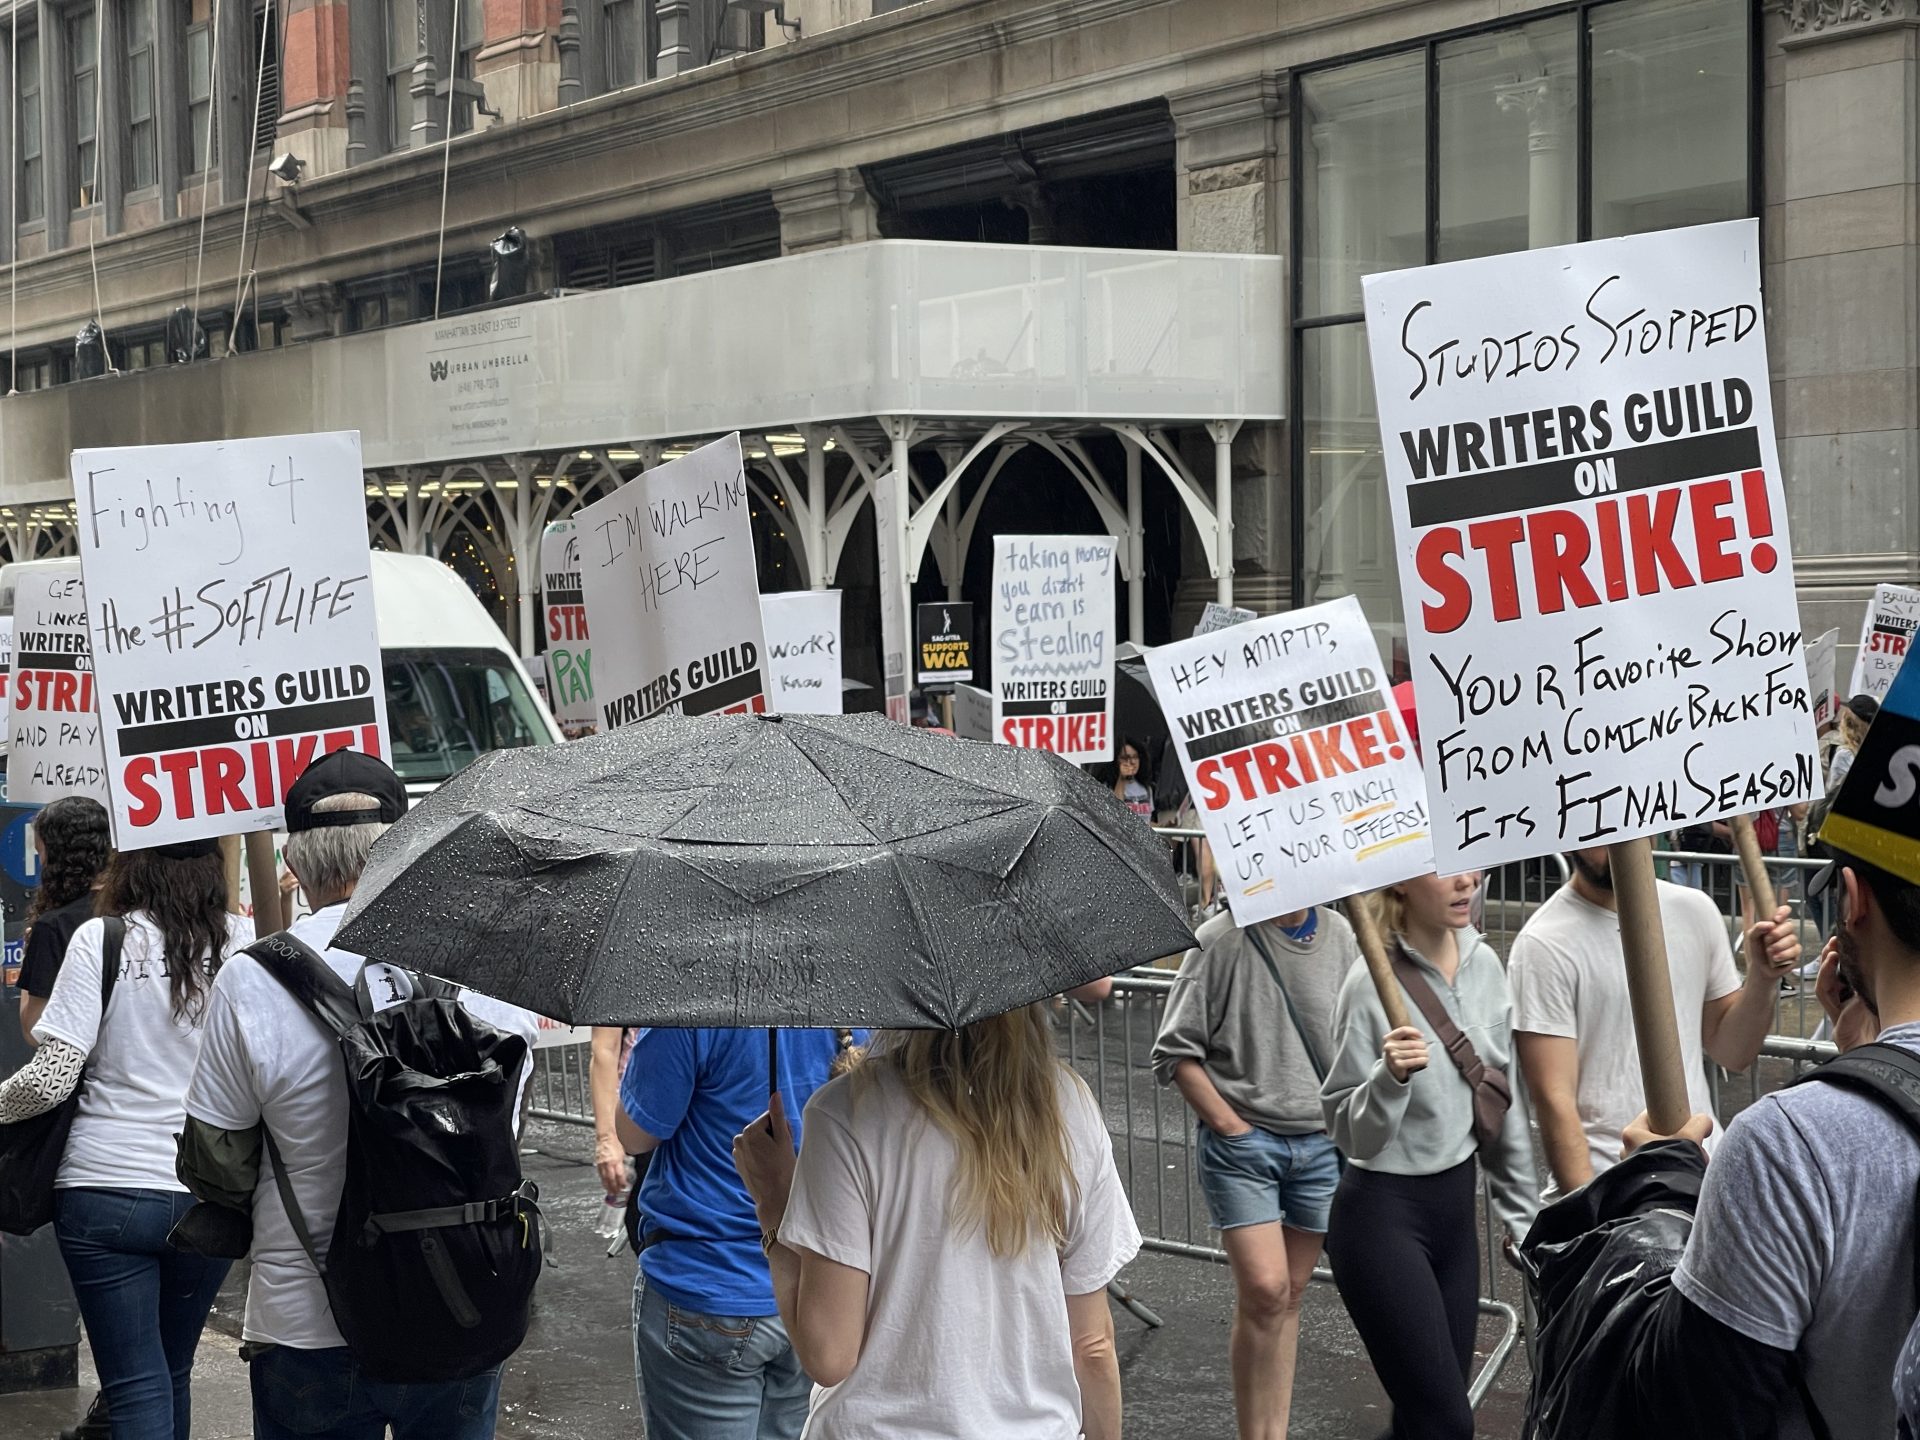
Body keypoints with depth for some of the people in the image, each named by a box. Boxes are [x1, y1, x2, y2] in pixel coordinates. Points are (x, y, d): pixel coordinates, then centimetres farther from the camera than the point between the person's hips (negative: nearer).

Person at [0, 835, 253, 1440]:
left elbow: (51, 1077, -10)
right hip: (209, 1196, 3)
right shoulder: (242, 941, 0)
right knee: (172, 1373, 20)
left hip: (105, 1189, -3)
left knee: (138, 1387, 0)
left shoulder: (103, 941, -7)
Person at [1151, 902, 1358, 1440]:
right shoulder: (1221, 940, -10)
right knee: (1264, 1289, -13)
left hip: (1321, 1144, 4)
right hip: (1241, 1140, -4)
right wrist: (1228, 1125, -8)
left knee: (1290, 1294, 10)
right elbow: (1175, 1052, -5)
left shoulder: (1340, 935, 3)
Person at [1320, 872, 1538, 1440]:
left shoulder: (1484, 965, 1)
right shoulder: (1372, 981, -18)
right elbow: (1349, 1132, -16)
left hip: (1456, 1206, 7)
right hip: (1383, 1216, -6)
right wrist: (1389, 1078, -34)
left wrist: (1522, 1215, 15)